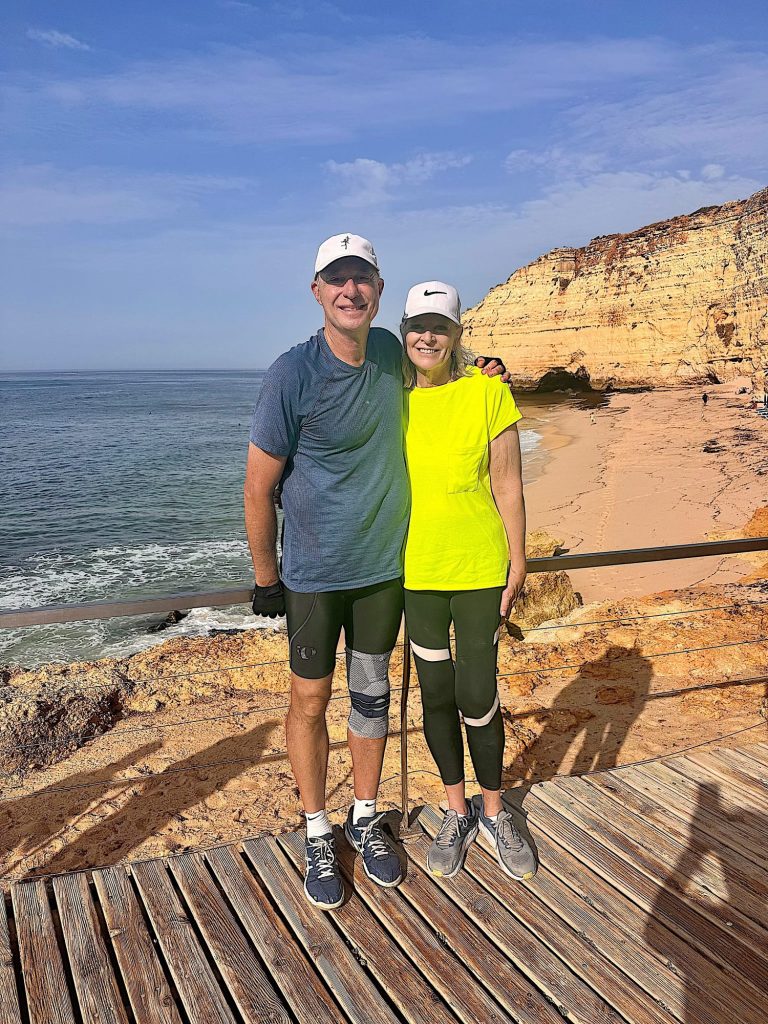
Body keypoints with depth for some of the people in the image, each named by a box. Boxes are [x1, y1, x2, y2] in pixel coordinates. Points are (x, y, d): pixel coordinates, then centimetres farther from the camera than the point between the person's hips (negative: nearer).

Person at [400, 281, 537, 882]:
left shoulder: (487, 391, -7)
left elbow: (508, 487, -5)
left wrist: (517, 564, -5)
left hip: (479, 567, -2)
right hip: (416, 570, 3)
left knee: (477, 697, 2)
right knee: (436, 693, 12)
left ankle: (494, 812, 28)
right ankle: (458, 811, 33)